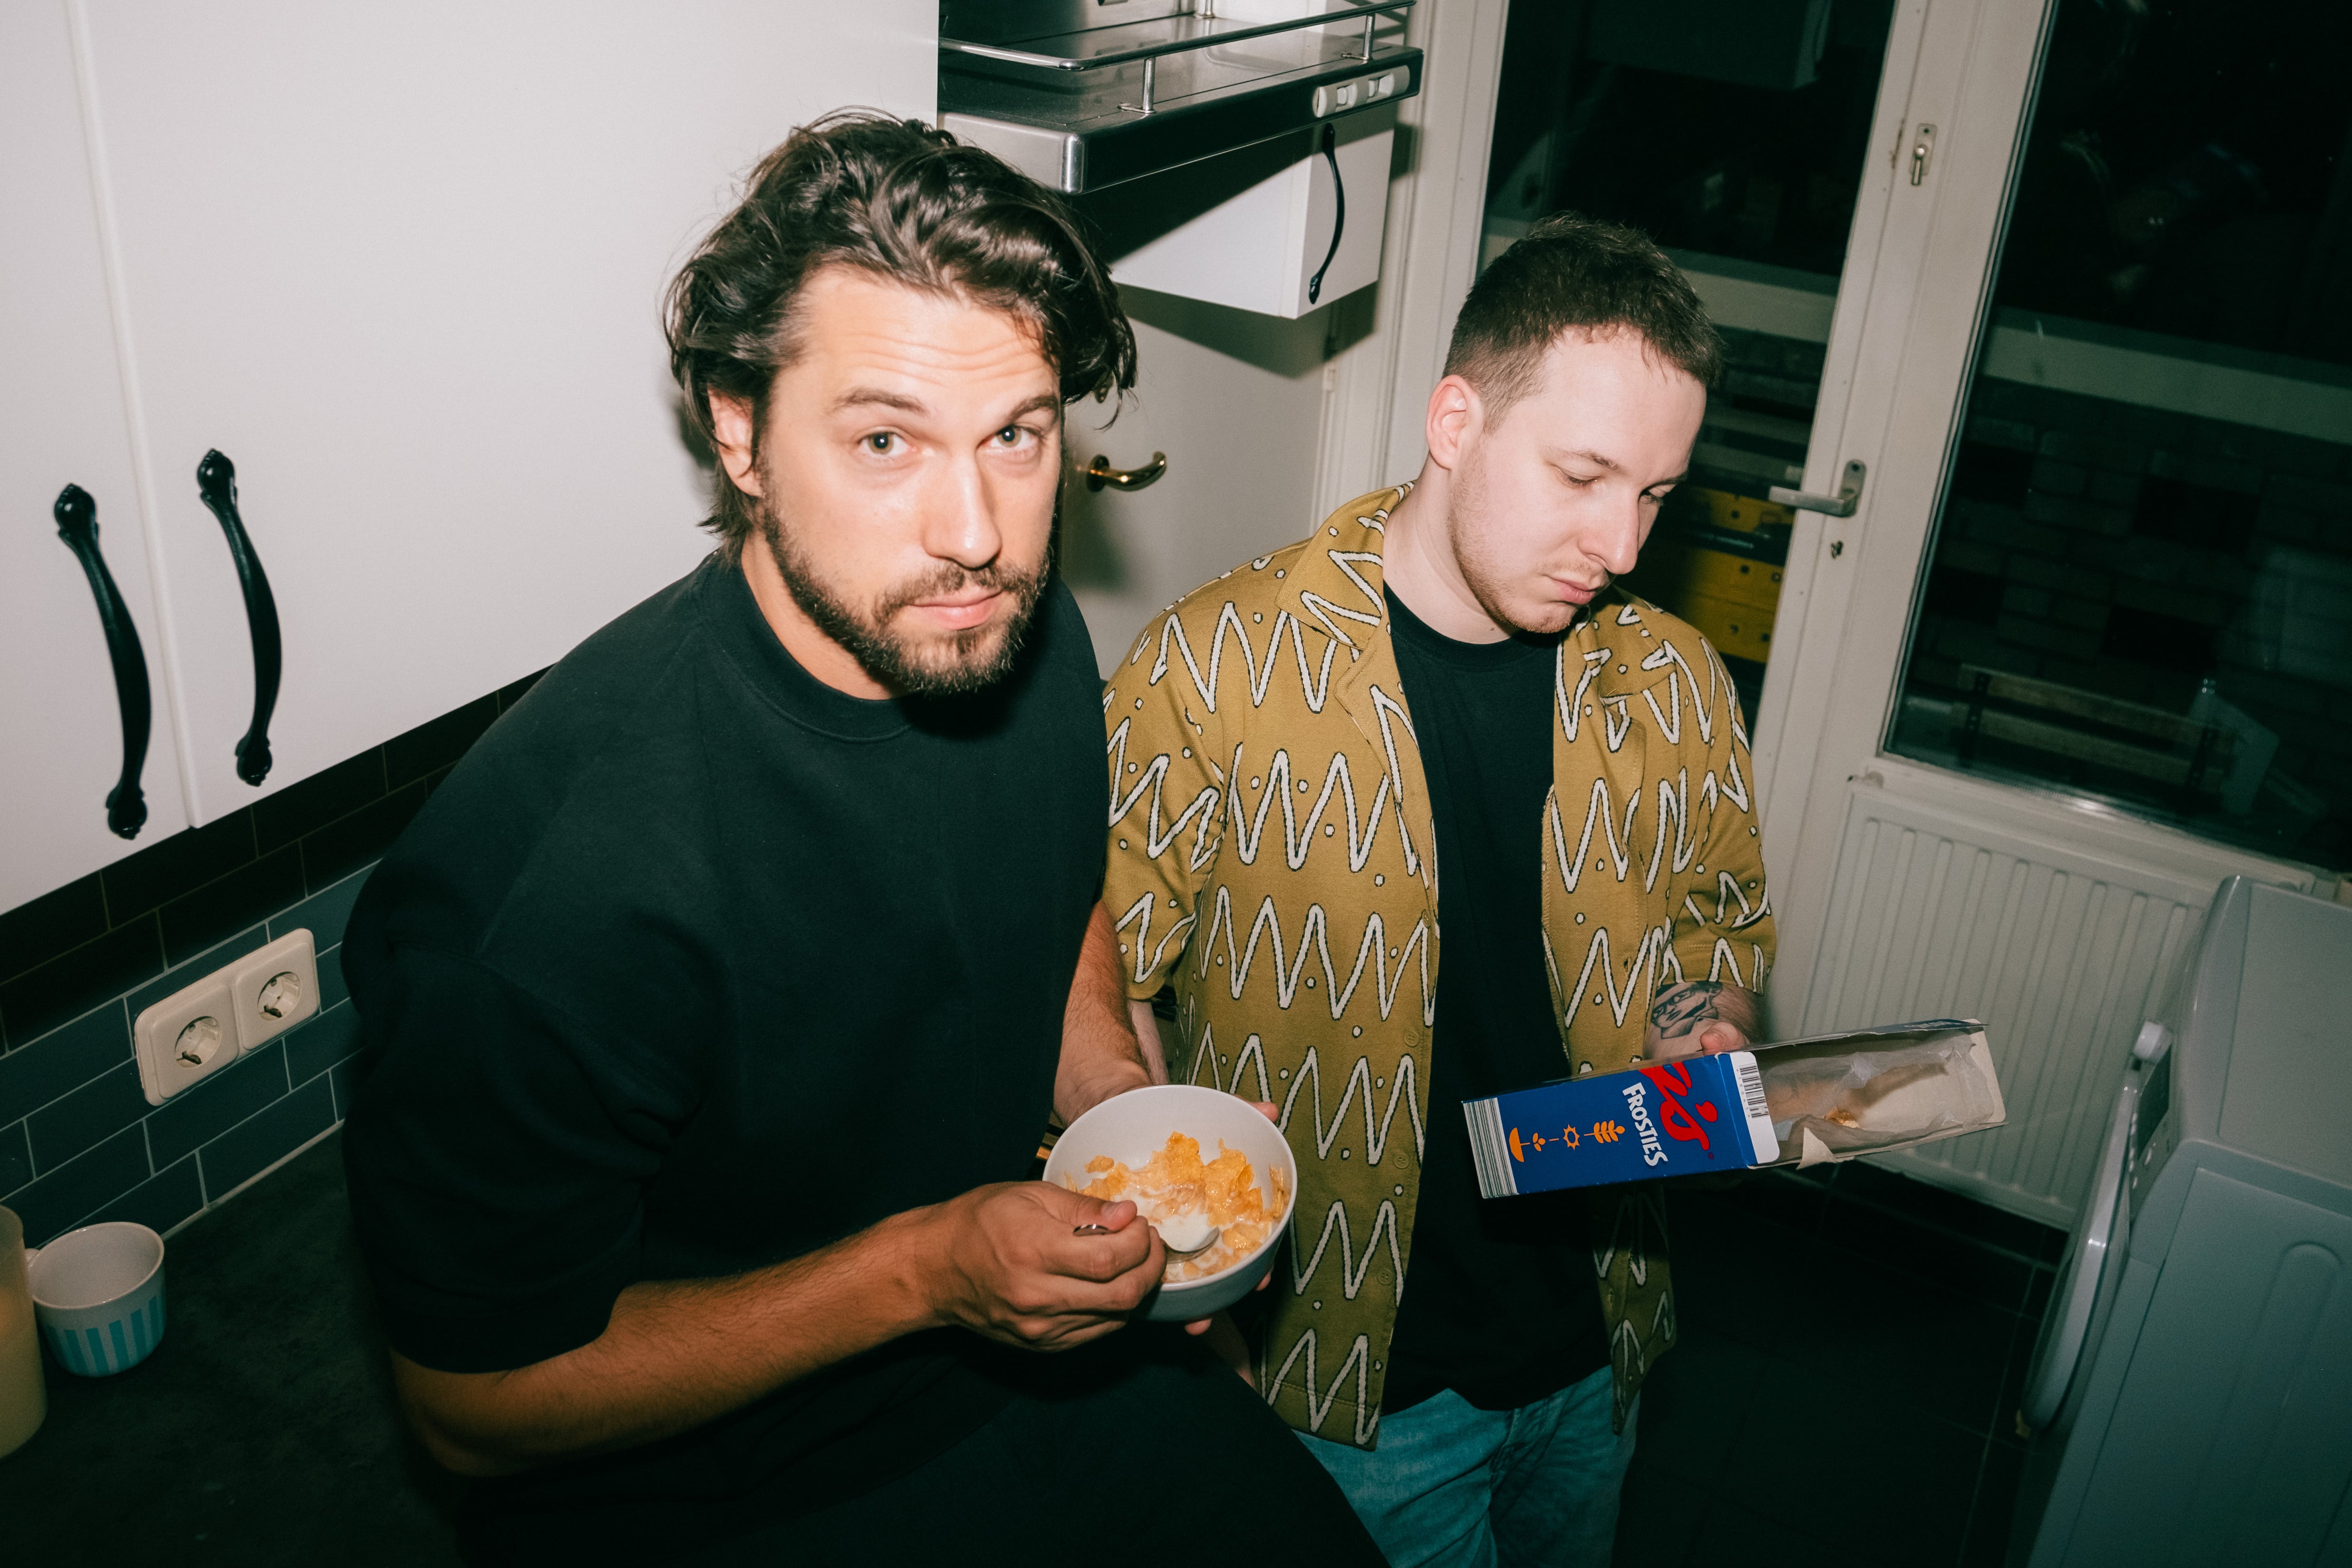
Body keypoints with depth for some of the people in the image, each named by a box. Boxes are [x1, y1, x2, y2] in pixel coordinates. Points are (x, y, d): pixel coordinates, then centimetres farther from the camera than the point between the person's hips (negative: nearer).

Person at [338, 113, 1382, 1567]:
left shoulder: (1028, 633, -11)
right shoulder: (555, 876, -33)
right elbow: (479, 1401, -21)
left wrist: (1120, 1102, -6)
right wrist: (925, 1270, -26)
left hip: (1050, 1351, 5)